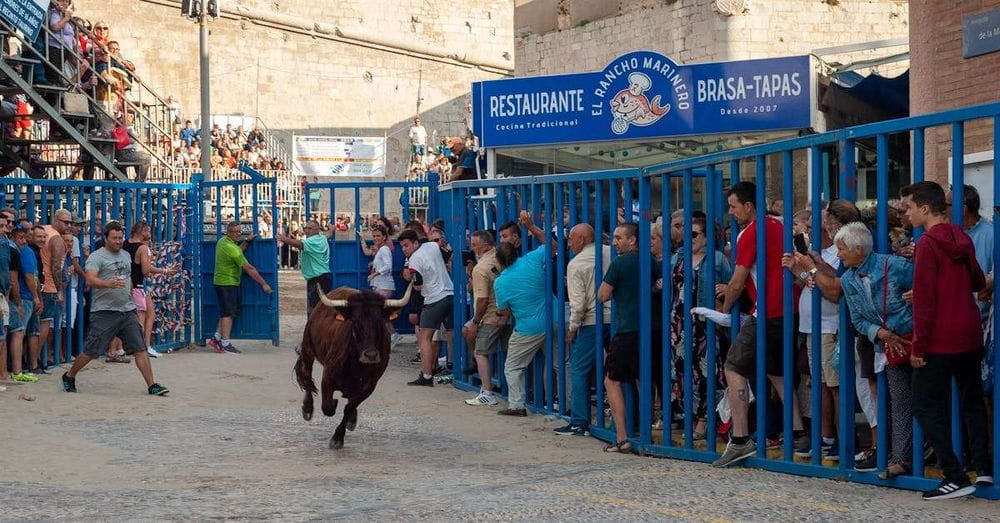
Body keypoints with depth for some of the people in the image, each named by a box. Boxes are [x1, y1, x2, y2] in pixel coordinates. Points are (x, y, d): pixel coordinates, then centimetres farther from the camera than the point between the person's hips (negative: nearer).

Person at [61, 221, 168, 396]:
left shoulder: (126, 255, 17)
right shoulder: (97, 257, -8)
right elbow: (91, 280, -24)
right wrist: (109, 284, -40)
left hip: (128, 310, 6)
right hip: (105, 312, -6)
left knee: (140, 349, -1)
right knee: (91, 351, -1)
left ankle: (152, 386, -1)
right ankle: (69, 377, 20)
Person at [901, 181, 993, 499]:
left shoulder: (928, 244, -14)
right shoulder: (961, 238, 10)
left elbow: (924, 299, -18)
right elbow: (978, 282, 22)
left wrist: (918, 345, -15)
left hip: (940, 341, -8)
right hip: (970, 336, 8)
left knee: (927, 406, -3)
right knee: (972, 401, 18)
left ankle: (956, 478, -8)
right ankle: (984, 469, 13)